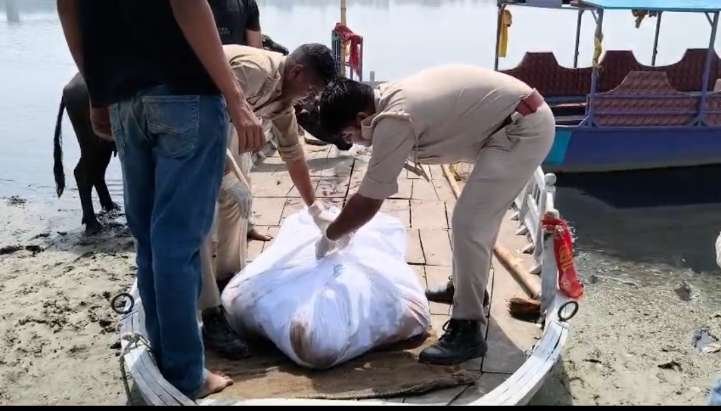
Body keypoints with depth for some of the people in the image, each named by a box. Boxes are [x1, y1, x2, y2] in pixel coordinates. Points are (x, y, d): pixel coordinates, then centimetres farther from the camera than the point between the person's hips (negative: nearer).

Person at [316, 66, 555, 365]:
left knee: (469, 225, -12)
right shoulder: (391, 98, 9)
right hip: (522, 121, 11)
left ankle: (468, 330, -5)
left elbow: (369, 201, -15)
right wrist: (345, 226, 22)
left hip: (523, 129, -11)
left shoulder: (392, 122, -21)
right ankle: (468, 288, 40)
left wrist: (329, 236, 0)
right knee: (480, 217, 22)